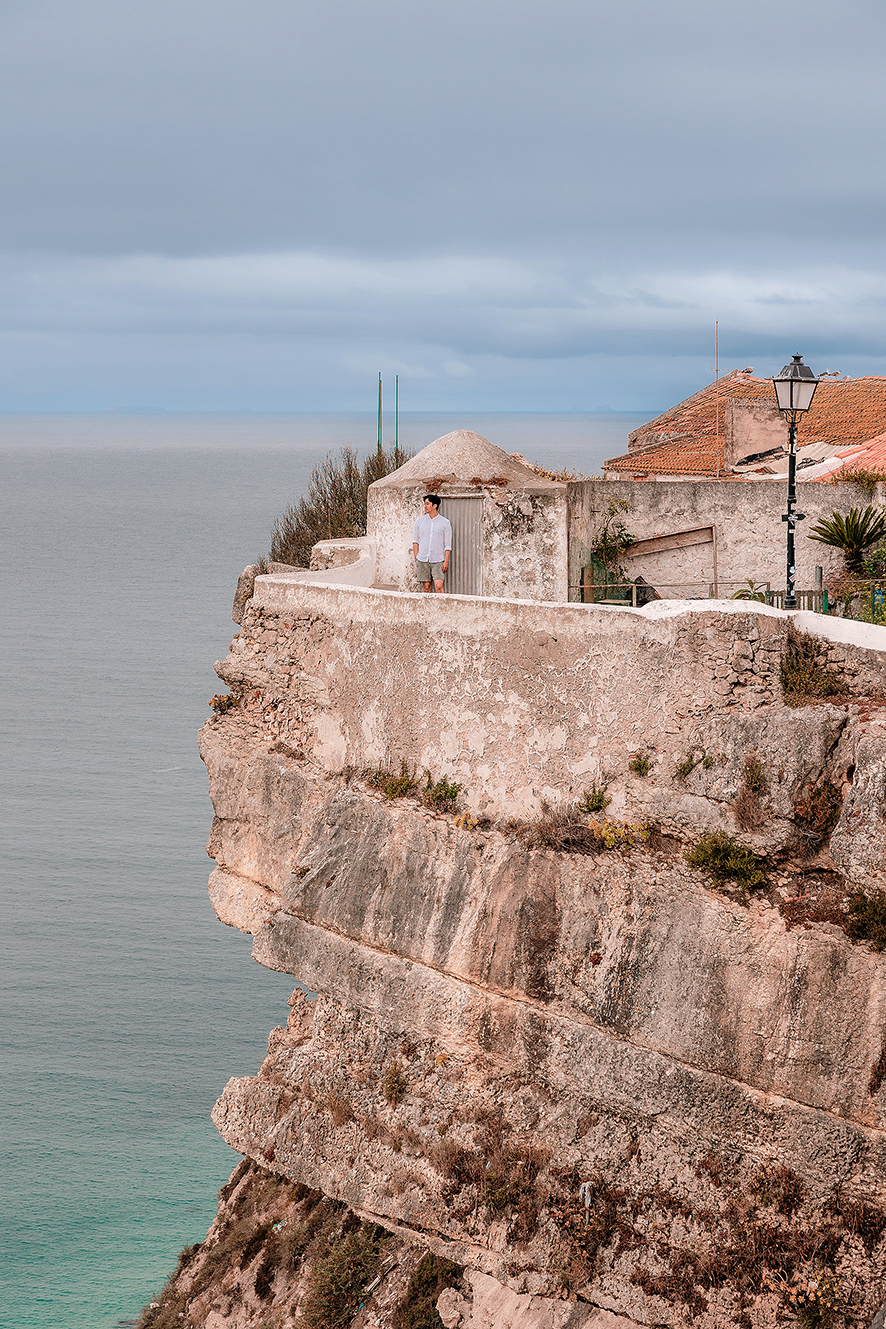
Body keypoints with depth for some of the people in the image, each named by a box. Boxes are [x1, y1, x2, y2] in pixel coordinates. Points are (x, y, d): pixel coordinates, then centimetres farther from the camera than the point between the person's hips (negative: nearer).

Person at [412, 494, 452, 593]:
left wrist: (446, 561, -6)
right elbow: (415, 541, 12)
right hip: (422, 560, 2)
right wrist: (416, 559, 5)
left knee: (439, 586, -14)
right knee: (426, 587, 2)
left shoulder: (445, 523, 2)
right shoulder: (419, 521, 9)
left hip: (438, 561, -2)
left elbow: (448, 545, 2)